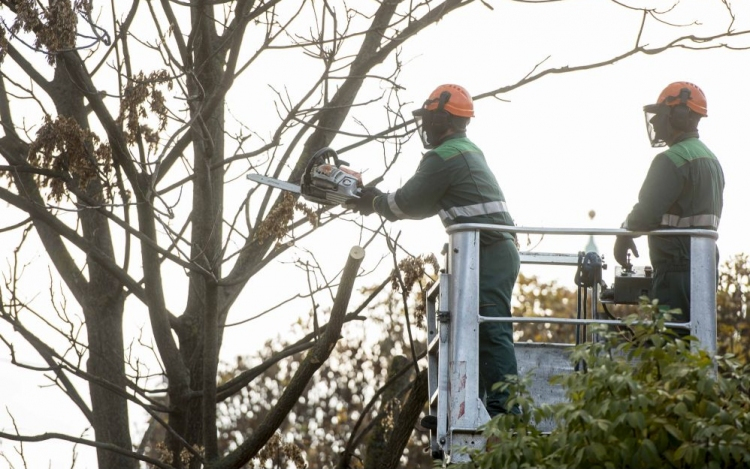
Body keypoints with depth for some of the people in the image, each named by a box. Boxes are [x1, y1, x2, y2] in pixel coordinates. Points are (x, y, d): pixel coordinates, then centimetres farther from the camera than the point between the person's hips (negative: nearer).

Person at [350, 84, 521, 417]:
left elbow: (410, 202, -5)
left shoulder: (444, 158, -10)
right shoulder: (468, 151, 21)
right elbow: (426, 205, 26)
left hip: (487, 256, -11)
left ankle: (504, 410, -23)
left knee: (492, 333, -16)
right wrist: (382, 200, 22)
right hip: (498, 253, 11)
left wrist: (375, 202, 13)